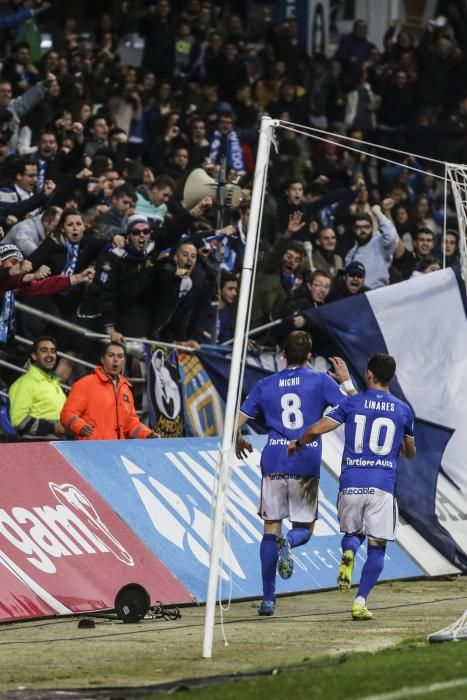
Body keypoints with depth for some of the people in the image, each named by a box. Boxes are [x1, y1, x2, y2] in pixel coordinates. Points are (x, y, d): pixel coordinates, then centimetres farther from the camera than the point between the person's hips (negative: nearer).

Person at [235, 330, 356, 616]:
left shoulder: (265, 385, 9)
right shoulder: (321, 381, 2)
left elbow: (236, 423, 8)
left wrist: (238, 442, 29)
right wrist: (346, 381, 15)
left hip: (274, 461, 1)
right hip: (307, 464, -1)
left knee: (271, 527, 9)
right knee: (304, 528, 11)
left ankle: (268, 598, 3)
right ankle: (288, 542, -28)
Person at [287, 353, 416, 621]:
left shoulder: (351, 403, 3)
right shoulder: (403, 410, 8)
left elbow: (316, 430, -4)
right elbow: (411, 453, 20)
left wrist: (298, 443, 16)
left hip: (351, 484, 0)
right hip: (382, 486, 0)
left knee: (353, 533, 22)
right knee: (377, 547, 6)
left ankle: (349, 552, -13)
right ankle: (361, 601, -7)